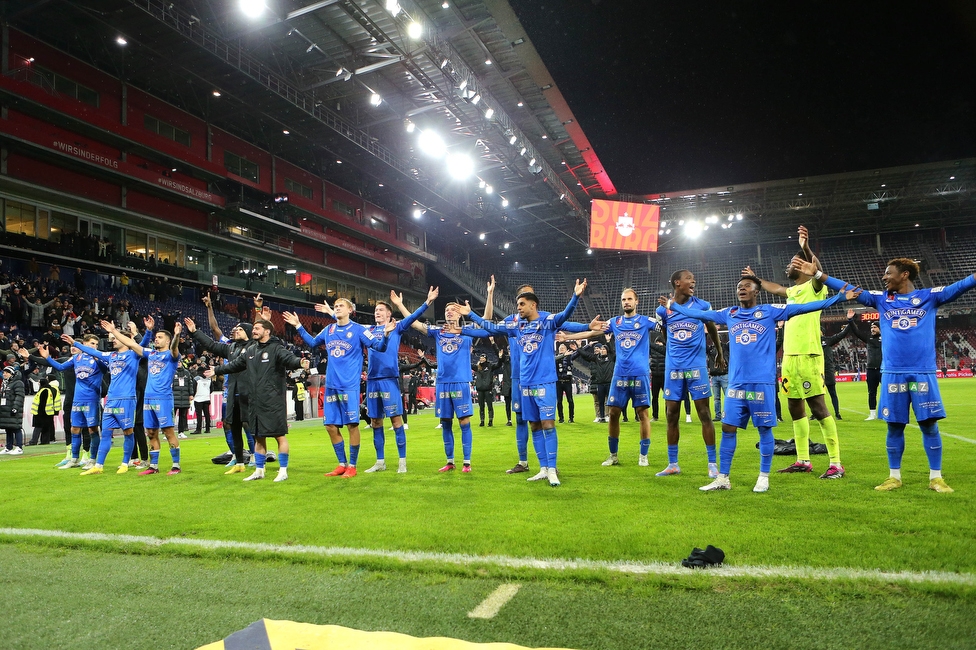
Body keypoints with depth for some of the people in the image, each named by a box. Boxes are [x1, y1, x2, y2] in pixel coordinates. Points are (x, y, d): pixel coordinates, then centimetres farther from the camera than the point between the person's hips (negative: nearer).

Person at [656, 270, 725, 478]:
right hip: (673, 367, 2)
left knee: (704, 414, 0)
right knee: (671, 416, 5)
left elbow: (712, 330, 15)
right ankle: (672, 464, 16)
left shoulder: (702, 306, -2)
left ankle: (712, 463, 9)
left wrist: (719, 352, 26)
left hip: (697, 367, -2)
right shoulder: (663, 310, 1)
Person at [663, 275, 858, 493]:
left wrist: (839, 297, -10)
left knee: (765, 429, 4)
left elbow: (803, 307, -4)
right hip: (736, 383, 3)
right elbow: (699, 314, 21)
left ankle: (764, 477, 17)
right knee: (728, 428, 3)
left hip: (762, 382, -3)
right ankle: (723, 478, 12)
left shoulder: (769, 311, 1)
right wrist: (673, 305, 26)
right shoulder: (729, 314, 11)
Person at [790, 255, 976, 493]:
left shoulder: (929, 296, 4)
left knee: (929, 425, 2)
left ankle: (936, 478, 14)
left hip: (923, 373, -2)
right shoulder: (882, 299, 10)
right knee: (894, 426, 7)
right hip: (893, 374, 2)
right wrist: (817, 274, 1)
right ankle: (894, 477, 18)